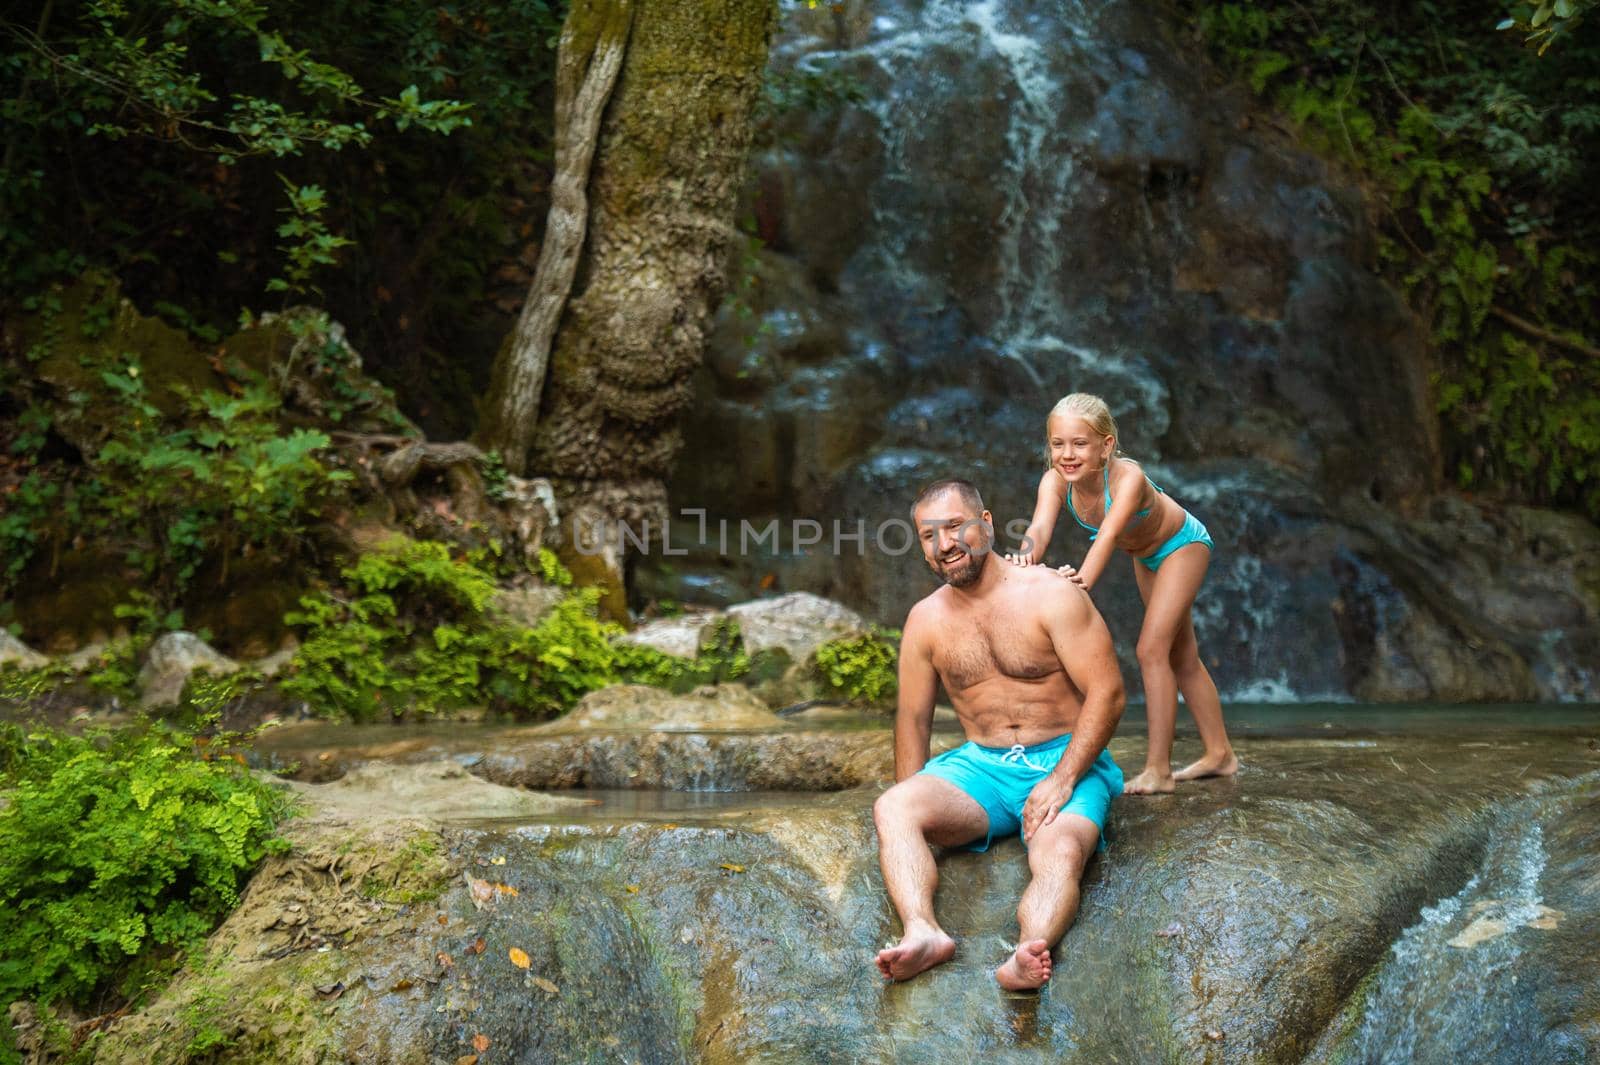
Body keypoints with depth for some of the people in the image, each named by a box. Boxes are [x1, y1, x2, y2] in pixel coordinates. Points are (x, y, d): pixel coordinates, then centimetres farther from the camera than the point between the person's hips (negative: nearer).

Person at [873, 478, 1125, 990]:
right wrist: (914, 803, 2)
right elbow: (913, 717, 13)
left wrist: (1060, 781, -19)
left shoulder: (1050, 594, -6)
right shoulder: (925, 620, 7)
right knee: (891, 808, -26)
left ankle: (1027, 954, -59)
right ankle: (922, 930, -47)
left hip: (1066, 761, -3)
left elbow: (1107, 692, -10)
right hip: (981, 765, 3)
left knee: (1061, 852, -36)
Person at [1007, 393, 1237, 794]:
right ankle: (1219, 754, 30)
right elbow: (1040, 526, -44)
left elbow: (1109, 533, -54)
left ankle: (1158, 769, -10)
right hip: (1144, 556, 7)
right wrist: (1026, 557, -67)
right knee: (1182, 658, 16)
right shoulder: (1055, 481, -26)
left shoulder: (1127, 477, -40)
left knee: (1152, 650, -16)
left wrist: (1086, 577, -72)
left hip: (1183, 545, -7)